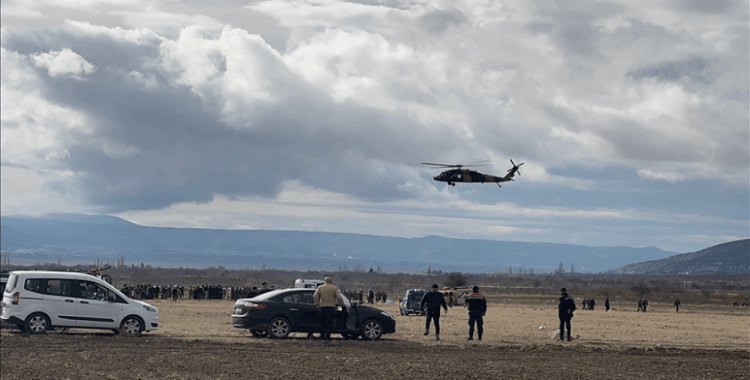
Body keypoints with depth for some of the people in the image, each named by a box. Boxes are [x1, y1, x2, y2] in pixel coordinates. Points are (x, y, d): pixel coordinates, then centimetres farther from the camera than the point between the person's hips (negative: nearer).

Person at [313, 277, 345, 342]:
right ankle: (327, 336, -7)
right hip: (331, 307, -2)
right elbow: (339, 298, -6)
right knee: (329, 322, -1)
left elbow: (315, 296, 3)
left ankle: (322, 336, 9)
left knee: (322, 322, 12)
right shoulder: (334, 288, 0)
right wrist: (342, 305, 4)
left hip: (323, 307, 2)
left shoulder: (320, 288, 9)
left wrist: (317, 304, 8)